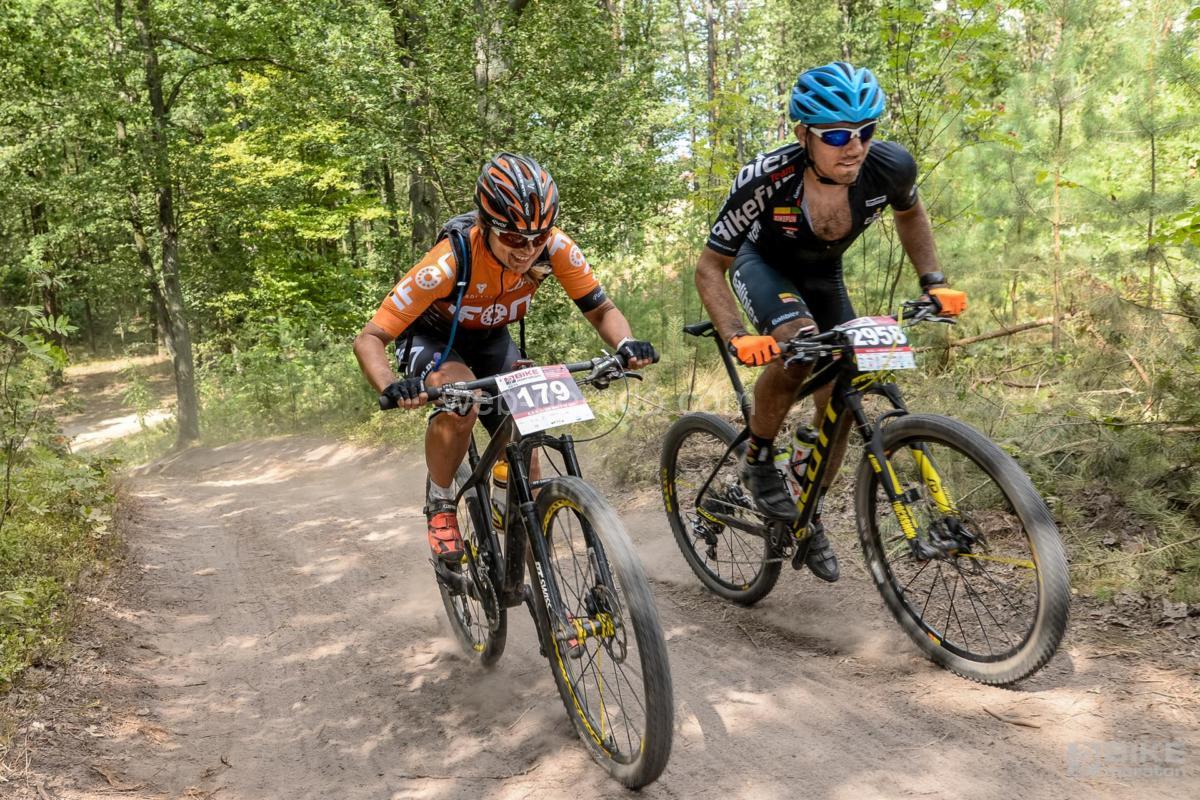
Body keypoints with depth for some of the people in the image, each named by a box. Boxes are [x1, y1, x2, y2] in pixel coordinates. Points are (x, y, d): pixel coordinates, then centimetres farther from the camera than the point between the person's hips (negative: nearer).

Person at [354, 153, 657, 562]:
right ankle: (439, 506, -11)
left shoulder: (556, 249, -28)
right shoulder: (449, 262, -38)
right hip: (432, 339, -3)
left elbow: (602, 311, -16)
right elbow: (368, 339, -34)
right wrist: (393, 388, -54)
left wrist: (626, 344, -39)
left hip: (491, 340, 4)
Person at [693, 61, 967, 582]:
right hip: (763, 265, -3)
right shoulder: (765, 179, -36)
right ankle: (758, 461, -11)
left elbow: (909, 214, 0)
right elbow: (709, 268, -25)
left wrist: (934, 281, -11)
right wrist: (737, 337, -40)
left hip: (823, 275, 4)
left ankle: (809, 517, 20)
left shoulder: (890, 167, -27)